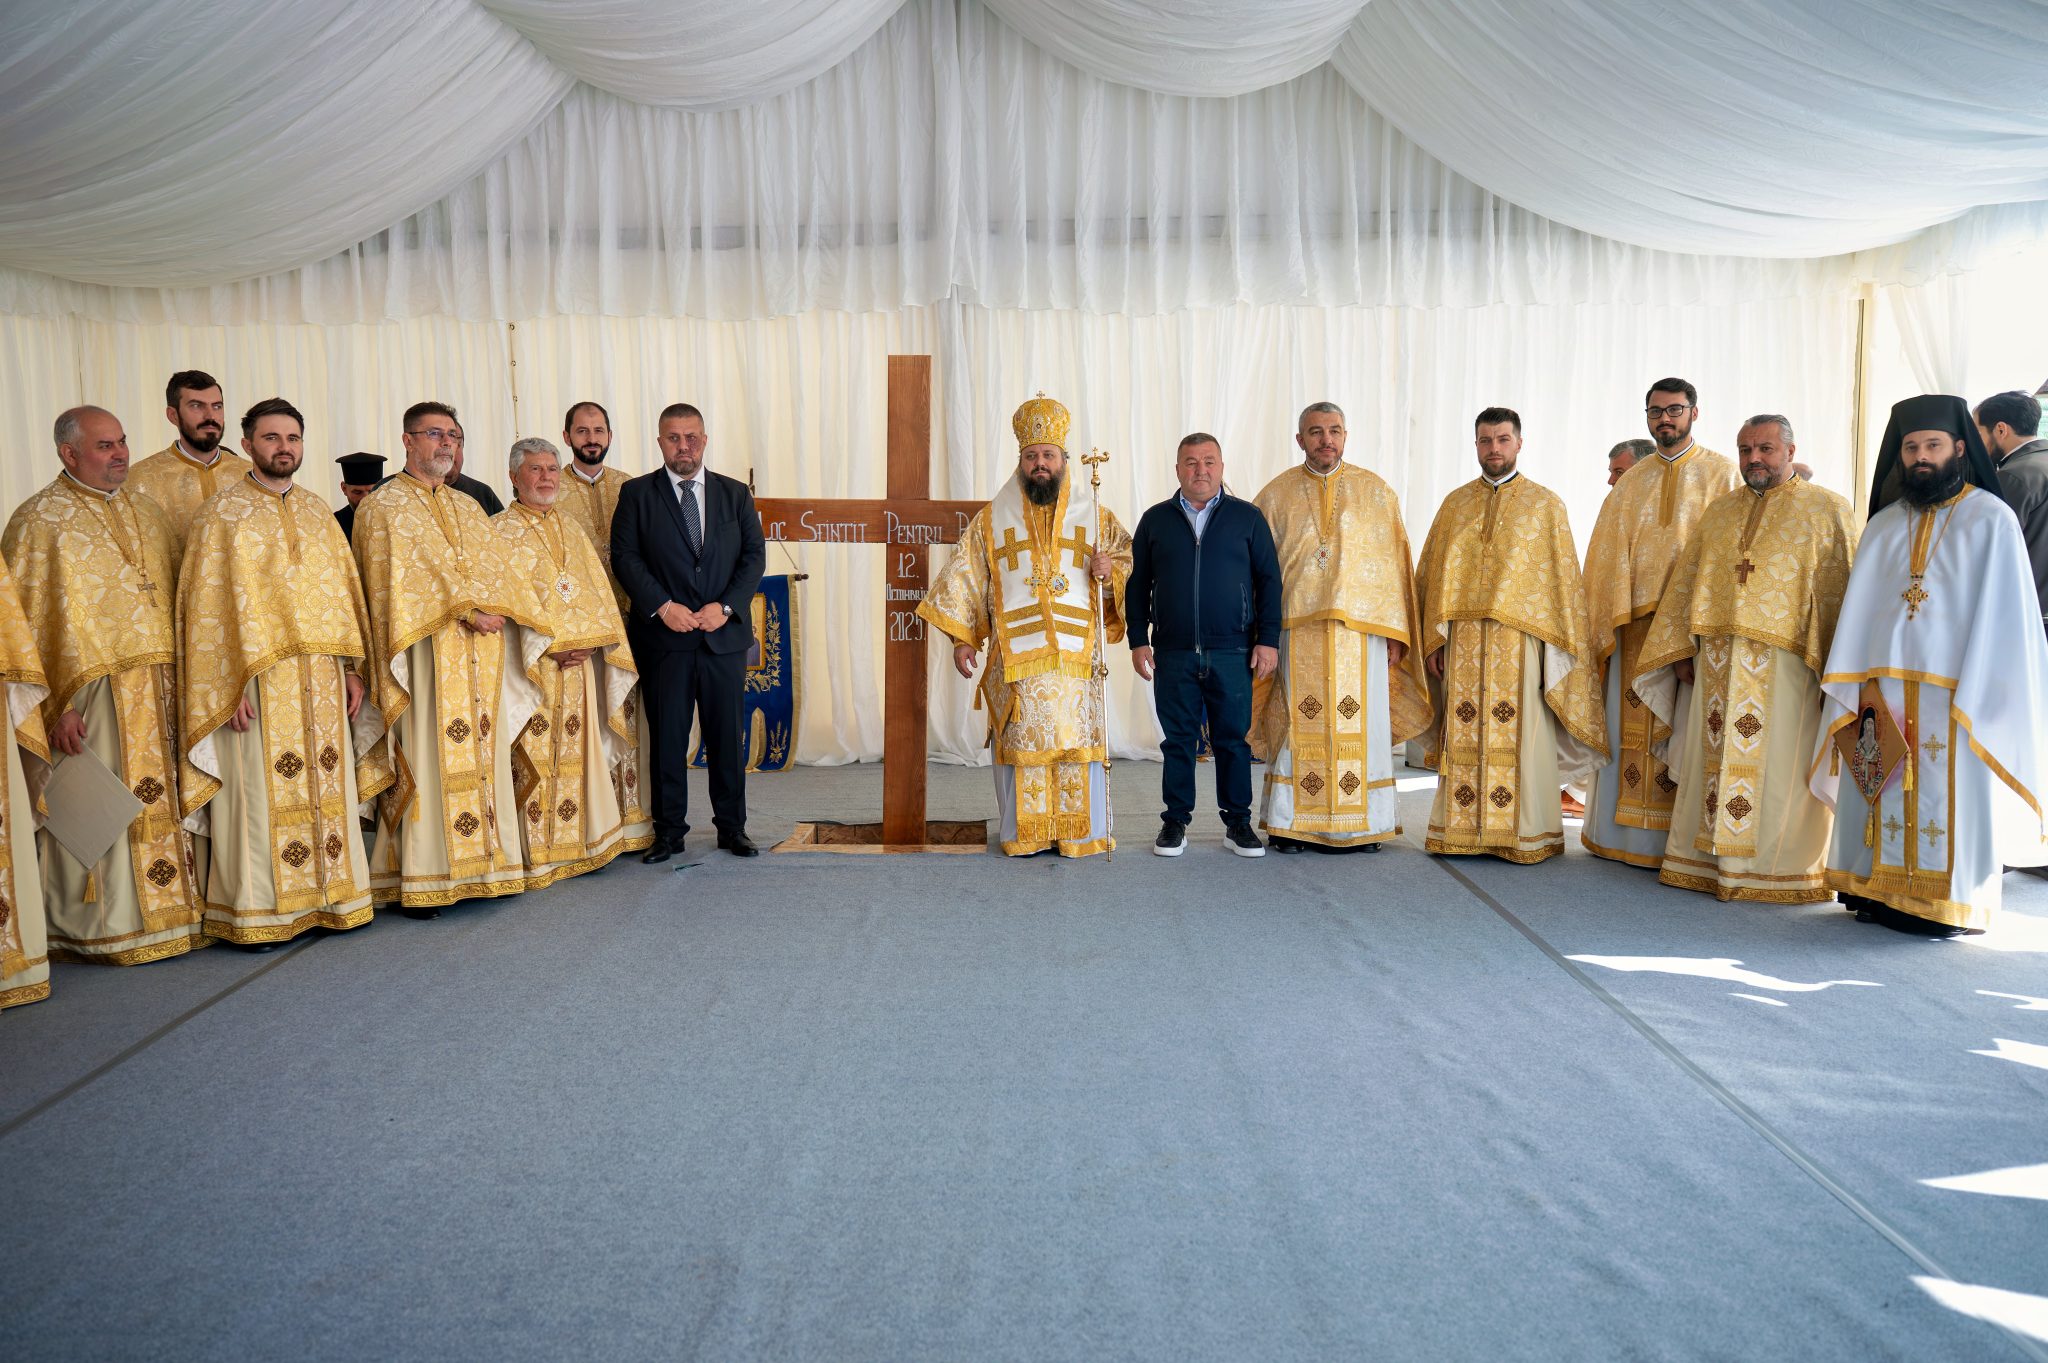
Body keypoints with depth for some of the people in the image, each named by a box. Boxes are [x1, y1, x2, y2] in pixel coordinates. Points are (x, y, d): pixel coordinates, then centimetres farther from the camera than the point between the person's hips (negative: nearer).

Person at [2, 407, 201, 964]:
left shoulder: (146, 513, 15)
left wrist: (174, 677, 11)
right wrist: (56, 704, -16)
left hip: (154, 689, 6)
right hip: (87, 694, -6)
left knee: (160, 804, 9)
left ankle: (162, 912, 19)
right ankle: (95, 930, 10)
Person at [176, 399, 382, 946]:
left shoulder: (318, 512, 15)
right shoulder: (221, 514, -1)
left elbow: (343, 591, 16)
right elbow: (208, 606, -6)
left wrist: (351, 667, 8)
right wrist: (228, 685, -14)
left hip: (320, 681, 5)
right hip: (257, 682, -5)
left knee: (327, 787, 7)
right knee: (263, 793, -3)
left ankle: (331, 898, 16)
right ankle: (255, 912, 7)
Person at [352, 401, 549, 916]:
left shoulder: (469, 507, 20)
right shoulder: (382, 507, 1)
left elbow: (500, 566, 9)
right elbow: (403, 577, -12)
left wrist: (495, 608, -10)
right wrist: (467, 609, -18)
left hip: (481, 656, 6)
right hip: (428, 655, -6)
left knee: (481, 756, 6)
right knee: (427, 761, -7)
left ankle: (483, 865, 12)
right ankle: (419, 883, -3)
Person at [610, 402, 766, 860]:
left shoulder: (736, 494, 10)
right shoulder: (636, 493, 5)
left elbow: (754, 555, 5)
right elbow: (625, 557, -2)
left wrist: (726, 605, -9)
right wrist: (662, 606, -13)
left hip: (725, 633, 2)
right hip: (664, 636, -1)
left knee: (727, 735, 7)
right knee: (667, 736, 3)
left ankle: (732, 827, 18)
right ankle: (669, 830, 14)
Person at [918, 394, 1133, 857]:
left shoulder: (1095, 515, 11)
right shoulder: (991, 519, 11)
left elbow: (1131, 561, 15)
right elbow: (964, 578, 9)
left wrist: (1111, 572, -8)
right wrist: (962, 638, 2)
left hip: (1077, 655, 0)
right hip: (1015, 657, 0)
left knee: (1077, 740, -2)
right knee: (1021, 743, -1)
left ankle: (1082, 834, 7)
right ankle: (1022, 835, 8)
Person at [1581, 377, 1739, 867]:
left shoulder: (1721, 474, 5)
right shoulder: (1631, 482, 16)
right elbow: (1608, 552, 12)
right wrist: (1611, 615, 1)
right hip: (1635, 622, 4)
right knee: (1631, 725, 5)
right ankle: (1628, 832, 12)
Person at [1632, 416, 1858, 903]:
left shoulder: (1825, 510, 2)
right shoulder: (1719, 510, 16)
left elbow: (1841, 591, -4)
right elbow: (1687, 582, 16)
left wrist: (1836, 665, -11)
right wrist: (1680, 651, 9)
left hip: (1784, 664, -4)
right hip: (1718, 662, 4)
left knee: (1778, 767, -1)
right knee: (1714, 758, 7)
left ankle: (1781, 868, 9)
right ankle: (1705, 860, 15)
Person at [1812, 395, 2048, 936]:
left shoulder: (1992, 520, 0)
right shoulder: (1884, 525, 13)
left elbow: (2000, 614, -6)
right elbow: (1858, 608, 7)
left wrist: (1973, 696, -15)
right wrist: (1853, 687, -5)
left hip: (1952, 695, -4)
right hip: (1882, 690, 4)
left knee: (1946, 802, 0)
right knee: (1882, 799, 6)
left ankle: (1944, 905, 10)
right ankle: (1879, 891, 14)